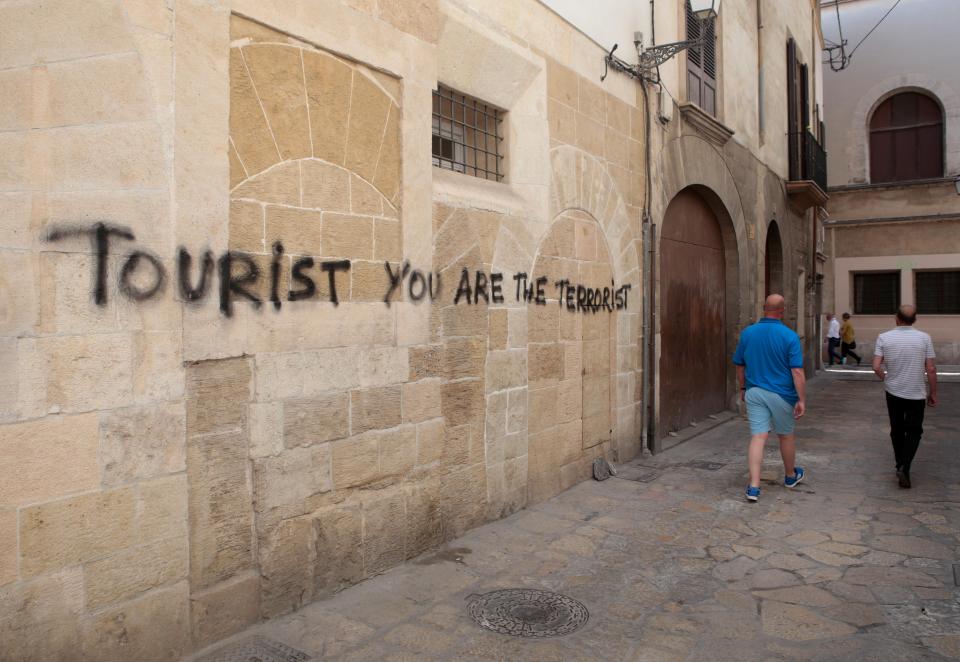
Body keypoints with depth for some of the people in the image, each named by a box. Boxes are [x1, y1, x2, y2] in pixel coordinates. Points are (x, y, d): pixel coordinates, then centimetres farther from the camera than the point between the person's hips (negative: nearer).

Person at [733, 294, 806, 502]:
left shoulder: (747, 333, -1)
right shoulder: (790, 336, -12)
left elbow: (739, 366, 8)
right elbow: (797, 371, -15)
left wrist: (743, 389, 21)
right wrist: (802, 400, -10)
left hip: (754, 392, 2)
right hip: (781, 394, -2)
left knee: (757, 437, 0)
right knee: (786, 436, 18)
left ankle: (754, 487, -8)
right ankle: (790, 476, 39)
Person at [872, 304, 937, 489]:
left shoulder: (884, 337, -8)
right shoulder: (924, 338, -9)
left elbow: (876, 367, -10)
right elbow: (931, 369, -7)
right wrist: (933, 393, 5)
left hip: (893, 392, 1)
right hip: (916, 394, -1)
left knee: (897, 430, 17)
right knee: (914, 431, 8)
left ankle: (900, 465, 27)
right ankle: (904, 468, -8)